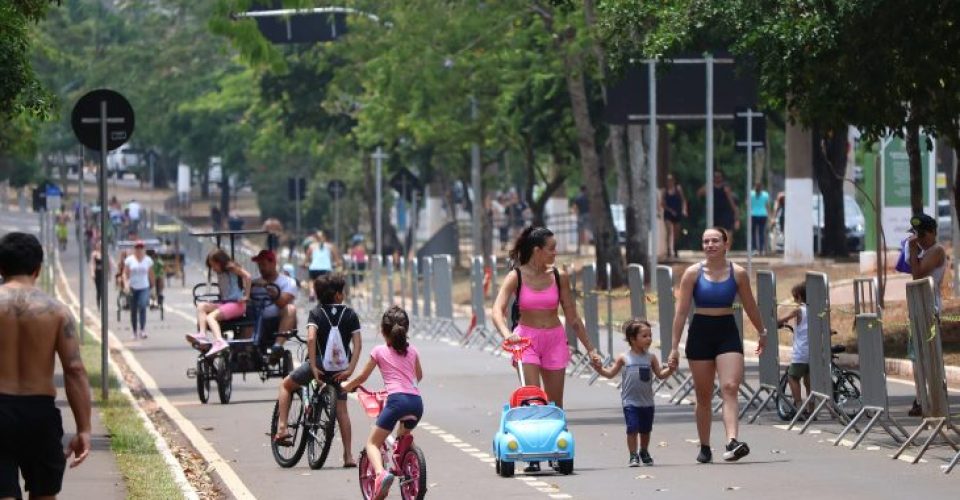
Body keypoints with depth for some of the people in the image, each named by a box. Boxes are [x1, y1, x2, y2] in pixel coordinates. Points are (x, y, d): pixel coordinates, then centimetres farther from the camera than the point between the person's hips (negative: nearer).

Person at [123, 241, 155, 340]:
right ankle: (135, 332, 17)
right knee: (133, 311, 5)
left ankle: (142, 330, -27)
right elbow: (125, 274, -1)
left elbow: (151, 275, 11)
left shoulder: (148, 260, 4)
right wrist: (126, 284, -16)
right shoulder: (129, 260, 1)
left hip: (144, 288, -1)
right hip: (133, 288, 1)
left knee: (142, 306, -22)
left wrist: (152, 286, 14)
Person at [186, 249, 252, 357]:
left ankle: (219, 342, -46)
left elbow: (247, 276, -18)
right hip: (224, 303, 8)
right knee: (201, 306, -7)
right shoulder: (220, 273, 18)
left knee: (211, 317, -26)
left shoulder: (232, 268, -6)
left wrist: (246, 296, -17)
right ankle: (201, 335, -24)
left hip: (237, 304, -8)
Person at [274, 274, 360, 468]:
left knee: (286, 385, 22)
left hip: (319, 365, -2)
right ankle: (349, 456, 8)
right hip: (340, 369, 2)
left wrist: (314, 367, -17)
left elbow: (311, 338, -20)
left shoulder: (316, 313, -5)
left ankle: (282, 428, 10)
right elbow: (358, 344, -8)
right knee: (342, 410, 12)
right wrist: (350, 370, -8)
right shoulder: (350, 314, 0)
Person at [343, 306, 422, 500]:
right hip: (416, 400, 5)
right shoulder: (412, 351, 21)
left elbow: (362, 377, 21)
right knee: (402, 438, 33)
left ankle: (381, 473, -27)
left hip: (396, 398, -5)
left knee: (372, 442, 1)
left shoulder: (379, 351, 11)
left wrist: (347, 387, 40)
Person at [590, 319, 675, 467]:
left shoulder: (650, 357, 3)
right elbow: (611, 373, 6)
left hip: (647, 402, 3)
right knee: (632, 428, -10)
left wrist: (670, 369, -11)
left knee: (646, 430, 13)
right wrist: (599, 369, -10)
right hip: (630, 402, -3)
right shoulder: (624, 358, -2)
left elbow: (660, 374, 6)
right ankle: (633, 456, 0)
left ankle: (644, 453, 32)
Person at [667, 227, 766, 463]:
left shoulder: (738, 273, 0)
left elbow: (750, 306, 15)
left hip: (727, 332, 0)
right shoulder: (693, 273, -2)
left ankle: (733, 441, -29)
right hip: (701, 332, 0)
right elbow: (682, 311, -1)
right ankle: (704, 448, 17)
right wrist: (675, 346, -4)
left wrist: (762, 332, 26)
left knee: (730, 388, -17)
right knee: (703, 396, 7)